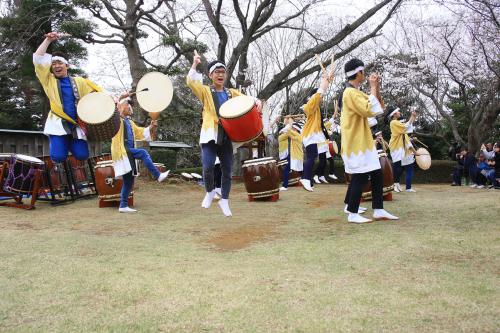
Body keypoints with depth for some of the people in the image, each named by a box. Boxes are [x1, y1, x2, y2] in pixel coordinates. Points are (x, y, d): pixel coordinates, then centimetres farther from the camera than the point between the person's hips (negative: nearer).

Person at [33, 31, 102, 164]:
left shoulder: (79, 81, 11)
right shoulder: (49, 80, 9)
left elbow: (96, 92, 5)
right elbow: (38, 59, 1)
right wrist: (48, 40, -1)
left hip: (77, 124, 1)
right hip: (58, 123, -1)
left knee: (82, 155, -10)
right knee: (58, 157, -17)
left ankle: (69, 142, 24)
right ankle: (62, 142, 20)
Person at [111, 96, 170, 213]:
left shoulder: (129, 122, 23)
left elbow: (139, 132, 27)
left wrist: (150, 127, 13)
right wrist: (120, 99, -30)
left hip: (129, 153, 8)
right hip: (121, 151, -8)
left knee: (129, 181, 7)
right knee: (143, 153, -28)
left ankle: (123, 206, 12)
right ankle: (158, 176, -23)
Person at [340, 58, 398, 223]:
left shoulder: (356, 92, 17)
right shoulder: (351, 93, -15)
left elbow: (376, 106, 21)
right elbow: (369, 111, -25)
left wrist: (376, 89, 7)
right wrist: (373, 89, -16)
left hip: (363, 142, 10)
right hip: (356, 143, -10)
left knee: (377, 175, 9)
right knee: (360, 177, -7)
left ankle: (378, 210, 12)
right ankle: (352, 214, 1)